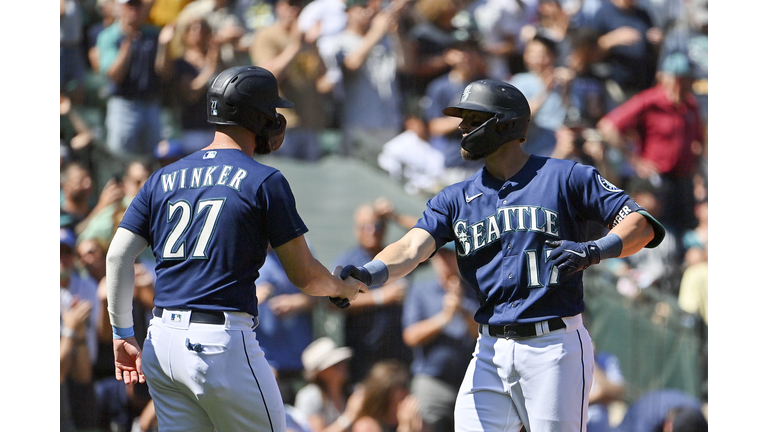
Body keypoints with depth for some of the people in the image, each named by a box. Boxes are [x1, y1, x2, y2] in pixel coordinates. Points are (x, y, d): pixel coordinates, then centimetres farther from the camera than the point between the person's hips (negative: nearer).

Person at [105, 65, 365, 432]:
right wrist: (342, 288, 19)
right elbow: (304, 276, -2)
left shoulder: (163, 179, 13)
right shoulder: (264, 181, -3)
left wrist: (123, 333, 11)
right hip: (222, 344, -6)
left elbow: (118, 256, 6)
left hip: (160, 342, 6)